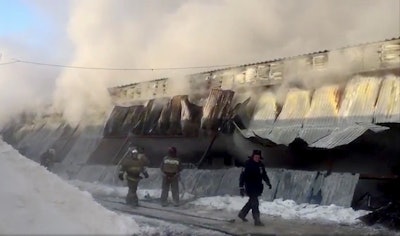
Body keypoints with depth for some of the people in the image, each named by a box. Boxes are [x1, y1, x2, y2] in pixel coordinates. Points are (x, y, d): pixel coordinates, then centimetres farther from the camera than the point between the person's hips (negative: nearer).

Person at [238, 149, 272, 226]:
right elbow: (242, 176, -14)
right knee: (255, 203, -10)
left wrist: (268, 183, 6)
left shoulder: (261, 165, 6)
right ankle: (257, 220, -6)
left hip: (258, 187, 7)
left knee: (252, 201, 18)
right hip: (250, 187, -7)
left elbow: (264, 175, 19)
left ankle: (242, 214, 37)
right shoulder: (248, 165, -14)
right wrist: (241, 188, -16)